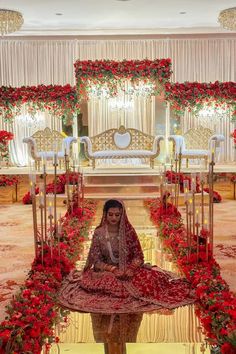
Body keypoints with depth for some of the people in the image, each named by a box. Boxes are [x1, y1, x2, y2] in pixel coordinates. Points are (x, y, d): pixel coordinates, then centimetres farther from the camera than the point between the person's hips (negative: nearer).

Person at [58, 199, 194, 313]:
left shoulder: (129, 231, -3)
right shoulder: (99, 233, -5)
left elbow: (138, 256, -2)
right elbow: (96, 260, -5)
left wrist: (131, 269, -21)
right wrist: (113, 269, -19)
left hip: (128, 270, 1)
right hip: (107, 271, 0)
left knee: (150, 278, -24)